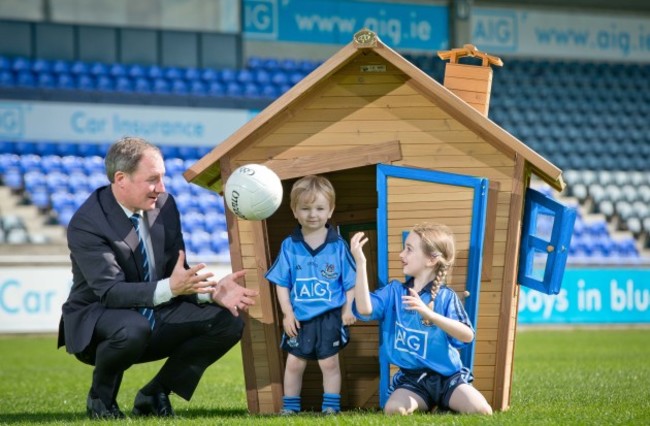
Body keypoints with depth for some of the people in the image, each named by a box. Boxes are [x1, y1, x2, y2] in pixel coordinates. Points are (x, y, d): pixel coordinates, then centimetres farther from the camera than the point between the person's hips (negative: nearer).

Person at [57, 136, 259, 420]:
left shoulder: (165, 205, -2)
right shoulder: (86, 224, -22)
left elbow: (179, 271, 2)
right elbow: (111, 291, -30)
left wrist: (212, 291, -20)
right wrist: (170, 288, -44)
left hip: (157, 316, 7)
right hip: (96, 322, -6)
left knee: (228, 321, -11)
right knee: (134, 328, -40)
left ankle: (154, 395, 3)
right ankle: (101, 398, -8)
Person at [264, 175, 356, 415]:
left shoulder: (338, 246, -3)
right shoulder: (289, 246, -1)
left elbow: (350, 282, 2)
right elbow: (281, 283, 0)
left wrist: (347, 310, -7)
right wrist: (288, 313, -6)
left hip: (329, 317, -1)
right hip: (299, 318, 1)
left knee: (329, 363, 3)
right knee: (294, 363, 8)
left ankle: (331, 407, 12)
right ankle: (290, 407, 20)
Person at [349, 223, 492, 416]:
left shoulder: (446, 297, -7)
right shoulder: (394, 292, 3)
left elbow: (467, 335, -20)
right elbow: (365, 310, -15)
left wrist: (428, 313, -33)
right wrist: (360, 263, -20)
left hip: (447, 376, -2)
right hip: (412, 378, 2)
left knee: (482, 412, -23)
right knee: (394, 410, -28)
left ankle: (446, 405, 9)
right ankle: (424, 406, 5)